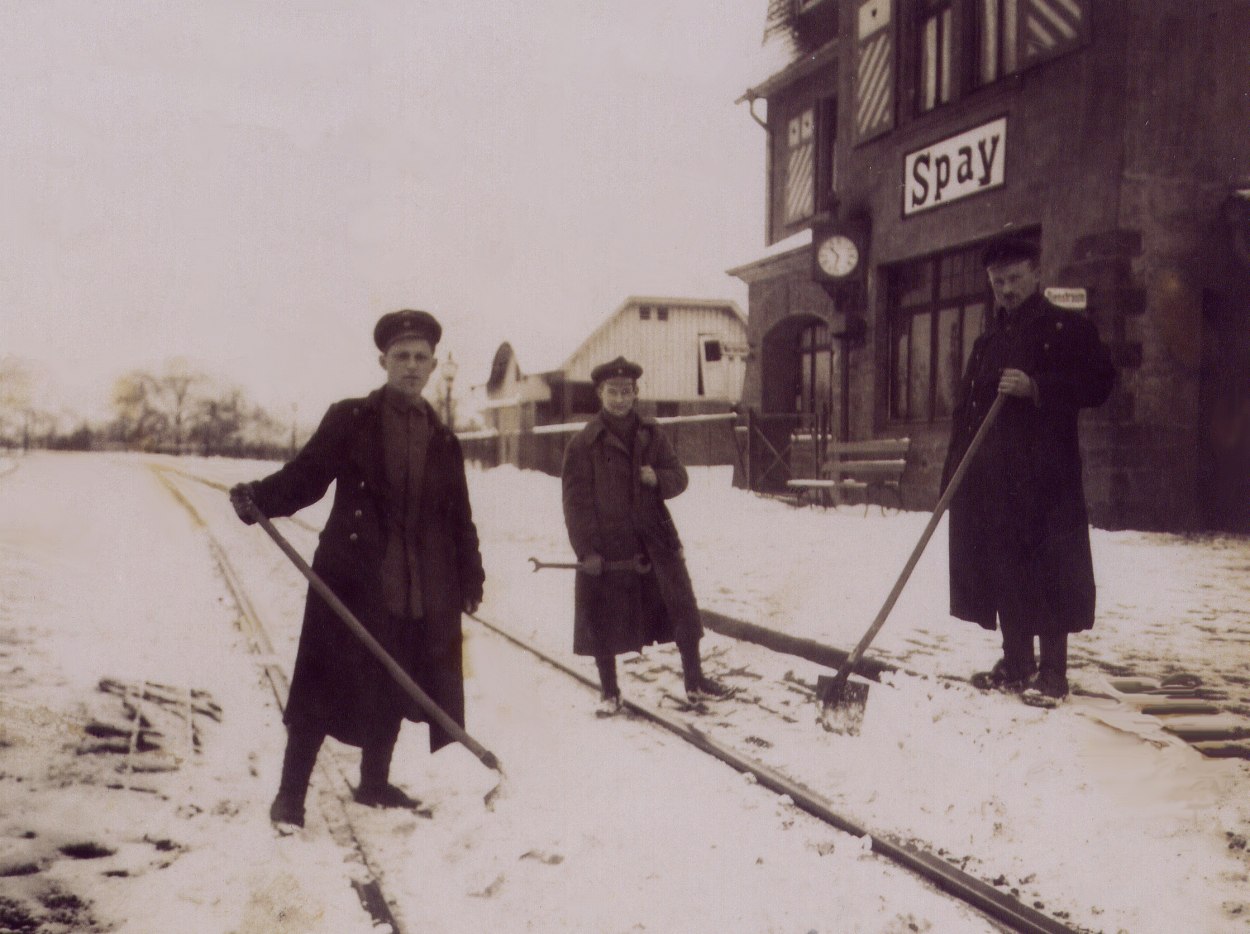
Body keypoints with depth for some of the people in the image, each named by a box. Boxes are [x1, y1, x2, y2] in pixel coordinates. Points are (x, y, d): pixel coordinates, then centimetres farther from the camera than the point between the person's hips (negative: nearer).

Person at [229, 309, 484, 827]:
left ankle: (374, 782, 31)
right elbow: (305, 475, -5)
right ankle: (291, 791, 11)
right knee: (322, 686, -2)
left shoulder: (442, 440, 11)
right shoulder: (349, 419, 0)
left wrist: (470, 575, 12)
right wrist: (259, 497, -23)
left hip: (420, 589, 4)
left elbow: (459, 517, 15)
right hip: (351, 575, -4)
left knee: (392, 688, 14)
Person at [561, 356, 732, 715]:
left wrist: (659, 479, -13)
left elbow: (679, 476, 11)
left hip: (655, 543, 3)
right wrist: (586, 550, -12)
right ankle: (610, 692, 24)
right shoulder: (583, 443, -4)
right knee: (602, 622, 5)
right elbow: (575, 500, -6)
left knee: (682, 609, 6)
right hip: (606, 548, -3)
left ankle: (695, 682, 23)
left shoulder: (651, 435, 8)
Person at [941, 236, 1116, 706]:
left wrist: (1036, 388, -18)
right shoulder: (988, 340, 20)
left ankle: (1053, 672, 2)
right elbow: (965, 408, 19)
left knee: (1048, 573, -5)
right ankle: (1016, 664, 19)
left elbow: (1100, 382, -8)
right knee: (1004, 572, 9)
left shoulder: (1068, 328, 2)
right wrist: (952, 472, 11)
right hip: (990, 477, 6)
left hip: (1044, 475, -6)